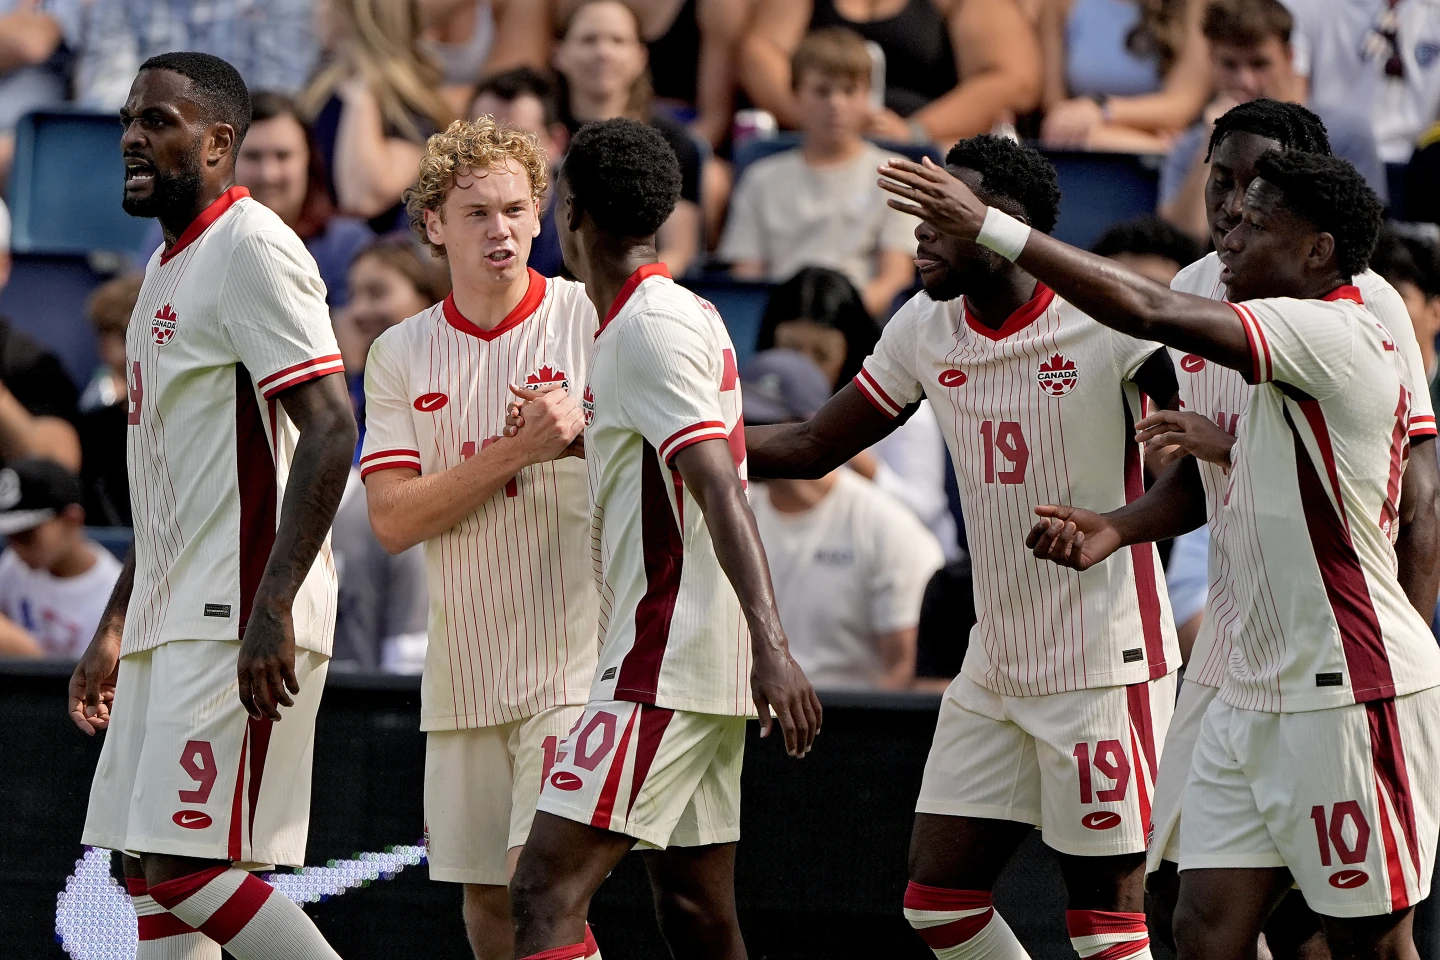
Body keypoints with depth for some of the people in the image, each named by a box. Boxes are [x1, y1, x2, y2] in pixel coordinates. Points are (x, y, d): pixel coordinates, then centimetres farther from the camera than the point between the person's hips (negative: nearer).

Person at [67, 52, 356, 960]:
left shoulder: (252, 249, -11)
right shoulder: (170, 266, 20)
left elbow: (330, 431, -20)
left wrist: (272, 609, -27)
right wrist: (115, 629, 25)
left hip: (242, 623, -10)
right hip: (173, 622, 10)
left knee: (189, 866, -14)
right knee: (149, 869, 7)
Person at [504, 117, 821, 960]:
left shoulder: (650, 327, -13)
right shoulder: (681, 314, 17)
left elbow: (721, 489, -23)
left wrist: (768, 642, -30)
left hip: (662, 664, -10)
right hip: (699, 670, 10)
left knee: (546, 890, -16)